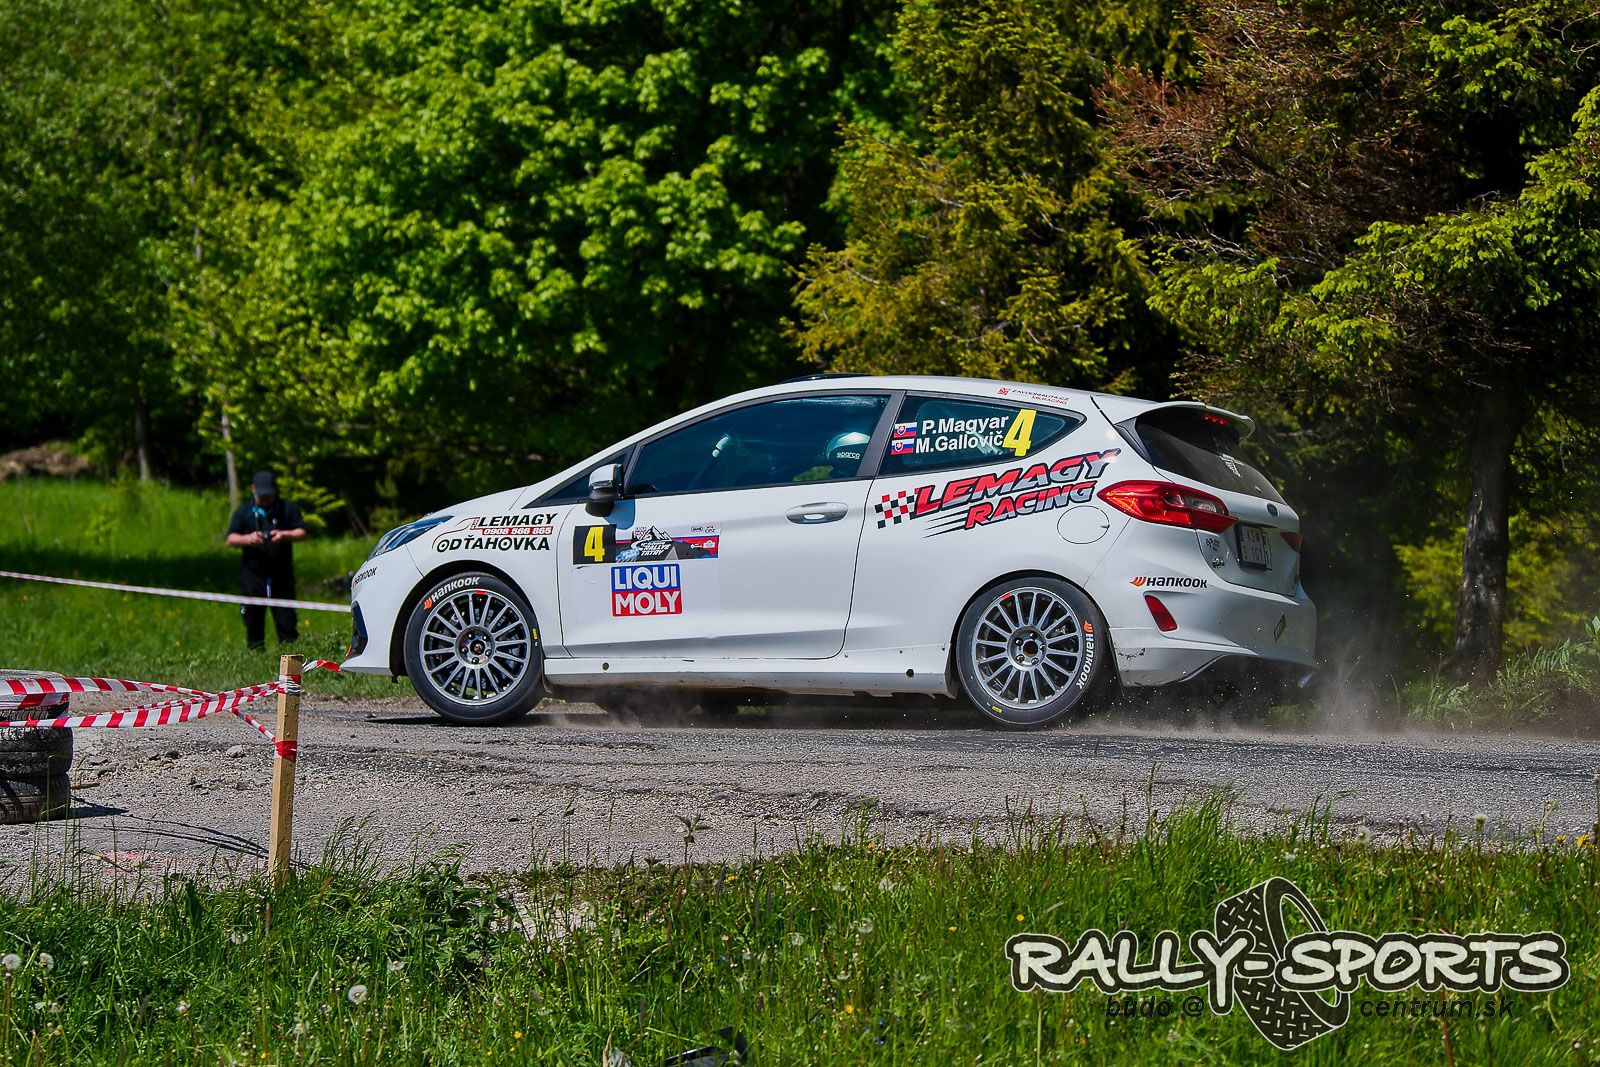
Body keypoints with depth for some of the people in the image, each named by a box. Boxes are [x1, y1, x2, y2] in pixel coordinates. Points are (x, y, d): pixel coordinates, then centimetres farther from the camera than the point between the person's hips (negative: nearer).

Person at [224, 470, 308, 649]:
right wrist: (249, 539, -16)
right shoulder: (243, 512, 11)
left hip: (282, 576, -1)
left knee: (286, 621, -5)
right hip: (253, 574, 1)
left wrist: (284, 535, -15)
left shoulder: (288, 508, 9)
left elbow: (302, 533, 4)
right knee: (253, 621, 3)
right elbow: (231, 540, 4)